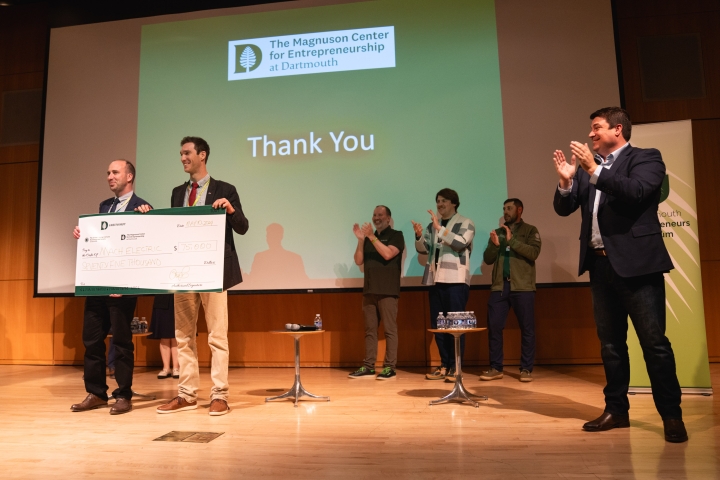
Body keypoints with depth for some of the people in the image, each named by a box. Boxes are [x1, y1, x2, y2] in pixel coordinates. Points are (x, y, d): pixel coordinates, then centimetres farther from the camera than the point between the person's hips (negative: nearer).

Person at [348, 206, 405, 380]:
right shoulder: (368, 238, 17)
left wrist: (372, 237, -16)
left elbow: (388, 254, -15)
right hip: (369, 290, 6)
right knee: (369, 330, 6)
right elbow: (359, 261, 9)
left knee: (389, 329, -4)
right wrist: (360, 240, -2)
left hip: (387, 291, -5)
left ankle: (389, 367, 0)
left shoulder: (396, 235, 2)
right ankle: (368, 366, 10)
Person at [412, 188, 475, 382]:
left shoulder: (465, 223, 2)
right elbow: (423, 249, 11)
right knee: (437, 324, 8)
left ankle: (455, 366, 5)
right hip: (435, 280, 6)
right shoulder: (432, 225, 17)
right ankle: (444, 365, 18)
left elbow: (460, 243, -15)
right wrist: (419, 235, -8)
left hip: (455, 280, -5)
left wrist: (440, 228, -20)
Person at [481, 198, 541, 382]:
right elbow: (487, 259, 10)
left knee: (527, 329, 1)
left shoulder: (530, 231, 7)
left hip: (522, 287, -3)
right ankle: (495, 368, 10)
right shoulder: (497, 232, 17)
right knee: (494, 327, 1)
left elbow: (533, 253, -10)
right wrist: (494, 245, -8)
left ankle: (526, 369, 10)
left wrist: (512, 240, -14)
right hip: (499, 287, 3)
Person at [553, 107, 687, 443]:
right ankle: (616, 409, 21)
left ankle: (671, 415, 12)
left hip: (637, 264, -5)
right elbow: (564, 209, 8)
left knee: (654, 342, -2)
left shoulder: (646, 158, -1)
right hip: (600, 265, 6)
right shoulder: (588, 167, 14)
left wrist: (594, 170, -23)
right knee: (610, 343, 11)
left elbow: (636, 192, -20)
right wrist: (566, 180, -9)